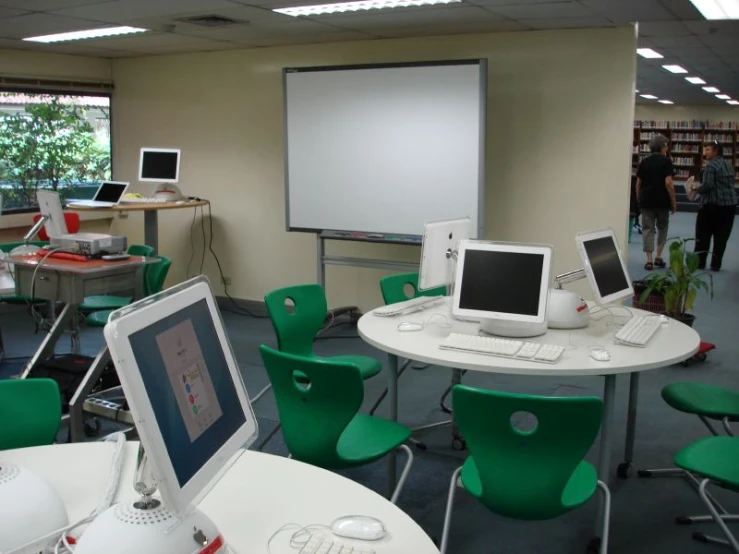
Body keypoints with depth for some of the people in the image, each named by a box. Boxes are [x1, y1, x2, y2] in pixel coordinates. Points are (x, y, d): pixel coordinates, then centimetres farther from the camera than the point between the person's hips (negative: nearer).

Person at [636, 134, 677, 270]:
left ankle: (649, 261, -2)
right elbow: (668, 183, -13)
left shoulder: (644, 162, 5)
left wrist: (639, 200, 16)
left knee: (648, 229, 4)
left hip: (646, 201, 2)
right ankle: (658, 257, 16)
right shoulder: (666, 161, -6)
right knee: (662, 228, 17)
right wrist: (674, 202, -6)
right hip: (662, 201, -2)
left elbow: (638, 184, 5)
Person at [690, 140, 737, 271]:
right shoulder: (729, 165, 15)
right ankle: (716, 265, 10)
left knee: (703, 235, 6)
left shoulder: (711, 166, -12)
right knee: (721, 237, 7)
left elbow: (707, 185, -21)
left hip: (712, 205, -7)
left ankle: (699, 263, 10)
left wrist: (696, 188, -2)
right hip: (730, 205, 7)